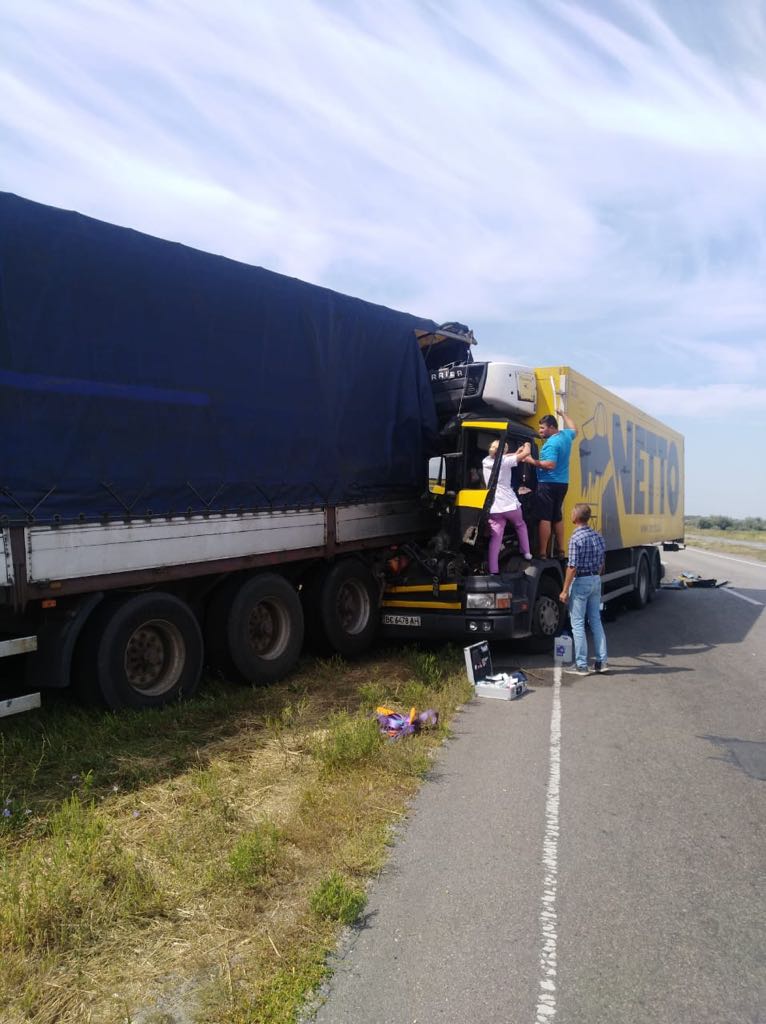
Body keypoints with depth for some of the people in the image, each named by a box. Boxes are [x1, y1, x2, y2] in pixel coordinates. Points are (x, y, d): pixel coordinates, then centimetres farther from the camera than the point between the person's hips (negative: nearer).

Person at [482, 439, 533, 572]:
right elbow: (526, 453, -3)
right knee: (520, 526, 26)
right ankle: (526, 553, 31)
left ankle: (493, 570, -7)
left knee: (495, 538, -1)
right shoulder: (505, 461, -8)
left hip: (494, 507, 4)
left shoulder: (486, 461, 8)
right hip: (510, 504, -4)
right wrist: (527, 445, 19)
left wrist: (517, 451, 31)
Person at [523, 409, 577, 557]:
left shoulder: (551, 443, -16)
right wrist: (563, 415, 44)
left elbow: (550, 465, -26)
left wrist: (533, 461, -18)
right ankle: (560, 550, 20)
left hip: (549, 484, -9)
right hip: (562, 483, 9)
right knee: (557, 517, 17)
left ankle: (542, 553, -12)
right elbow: (574, 429, 35)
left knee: (544, 518, -10)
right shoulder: (566, 435, 11)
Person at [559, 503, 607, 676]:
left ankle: (581, 665, 3)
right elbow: (601, 564, 12)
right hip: (596, 581, 7)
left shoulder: (576, 538, -17)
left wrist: (565, 590, -14)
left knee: (577, 624, 0)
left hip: (580, 582, -7)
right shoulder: (598, 536, 7)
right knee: (596, 621, 14)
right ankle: (602, 661, 16)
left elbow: (572, 567, -19)